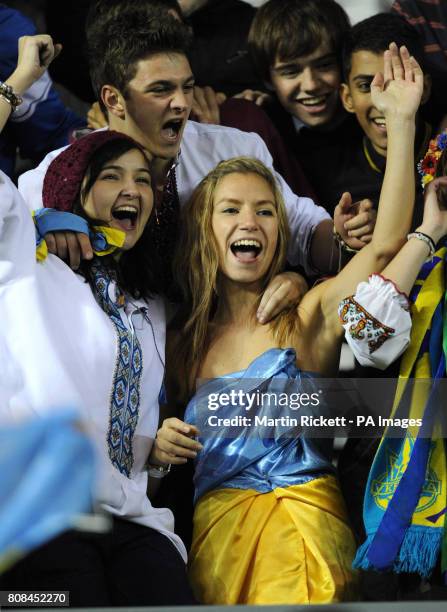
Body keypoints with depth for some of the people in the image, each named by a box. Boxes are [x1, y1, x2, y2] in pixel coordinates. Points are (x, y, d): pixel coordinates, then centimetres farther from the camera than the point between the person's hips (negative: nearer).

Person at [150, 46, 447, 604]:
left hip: (300, 515, -3)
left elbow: (385, 242, -12)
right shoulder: (185, 342, 14)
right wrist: (159, 446, 0)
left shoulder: (304, 317, 3)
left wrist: (400, 120, -18)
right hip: (215, 527, 3)